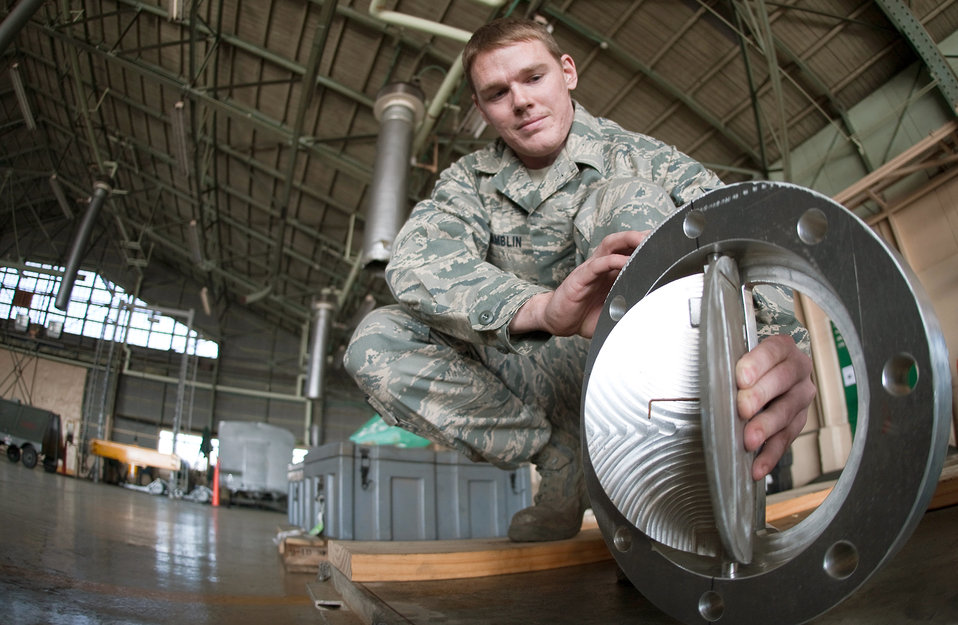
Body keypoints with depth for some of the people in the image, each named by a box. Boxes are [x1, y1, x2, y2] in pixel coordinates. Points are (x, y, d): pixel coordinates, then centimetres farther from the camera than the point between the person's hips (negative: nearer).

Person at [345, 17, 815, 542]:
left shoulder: (639, 158, -3)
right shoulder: (470, 180, 4)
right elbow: (415, 262, -18)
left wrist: (782, 347, -46)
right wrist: (542, 307, -40)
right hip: (538, 375, 3)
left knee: (631, 197, -24)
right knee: (375, 341, -16)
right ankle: (571, 469, -19)